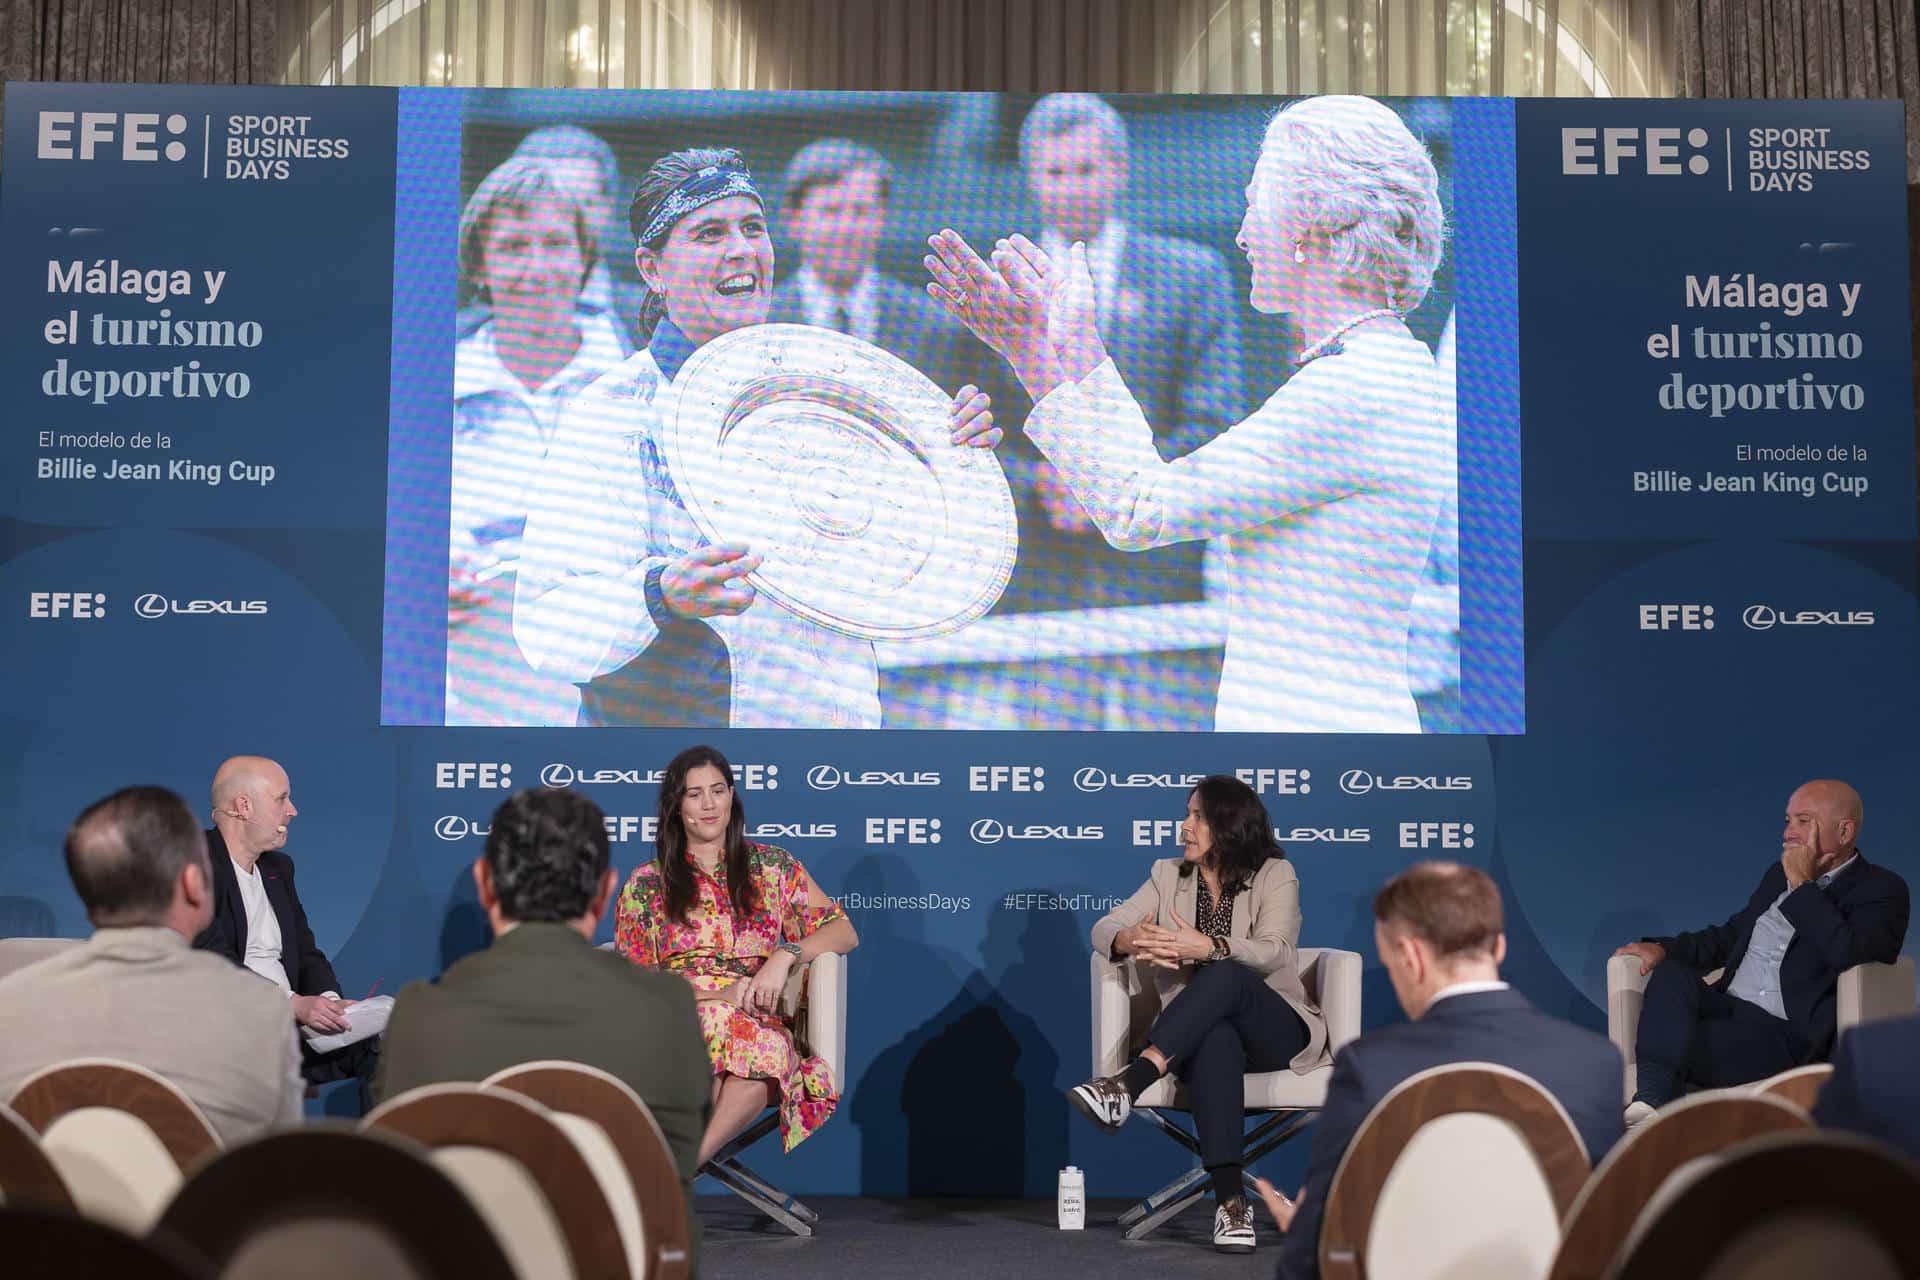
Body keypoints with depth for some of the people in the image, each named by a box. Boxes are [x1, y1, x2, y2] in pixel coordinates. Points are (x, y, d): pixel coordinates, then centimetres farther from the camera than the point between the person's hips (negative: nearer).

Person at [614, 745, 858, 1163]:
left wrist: (786, 955, -11)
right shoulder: (646, 883, 15)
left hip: (758, 1020, 1)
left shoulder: (772, 866, 16)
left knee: (765, 1048, -39)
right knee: (715, 1022, -40)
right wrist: (717, 995, -9)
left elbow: (844, 932, 10)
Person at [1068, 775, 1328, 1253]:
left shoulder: (1275, 875, -1)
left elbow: (1273, 953, -18)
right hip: (1200, 1032, 2)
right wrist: (1130, 940, -25)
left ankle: (1130, 1084, -51)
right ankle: (1231, 1201, -49)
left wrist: (1206, 948, -38)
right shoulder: (1169, 874, 11)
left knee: (1225, 976, -36)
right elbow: (1104, 928, 2)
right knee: (1216, 1039, -38)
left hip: (1276, 1030, -2)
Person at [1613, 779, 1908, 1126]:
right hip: (1729, 1010, 7)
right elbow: (1730, 935, 28)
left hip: (1791, 1036, -6)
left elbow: (1846, 952, -22)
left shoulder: (1883, 889, -2)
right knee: (1671, 972, -26)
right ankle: (1651, 1100, -40)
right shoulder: (1779, 874, 21)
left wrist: (1802, 886, -12)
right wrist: (1663, 948, 10)